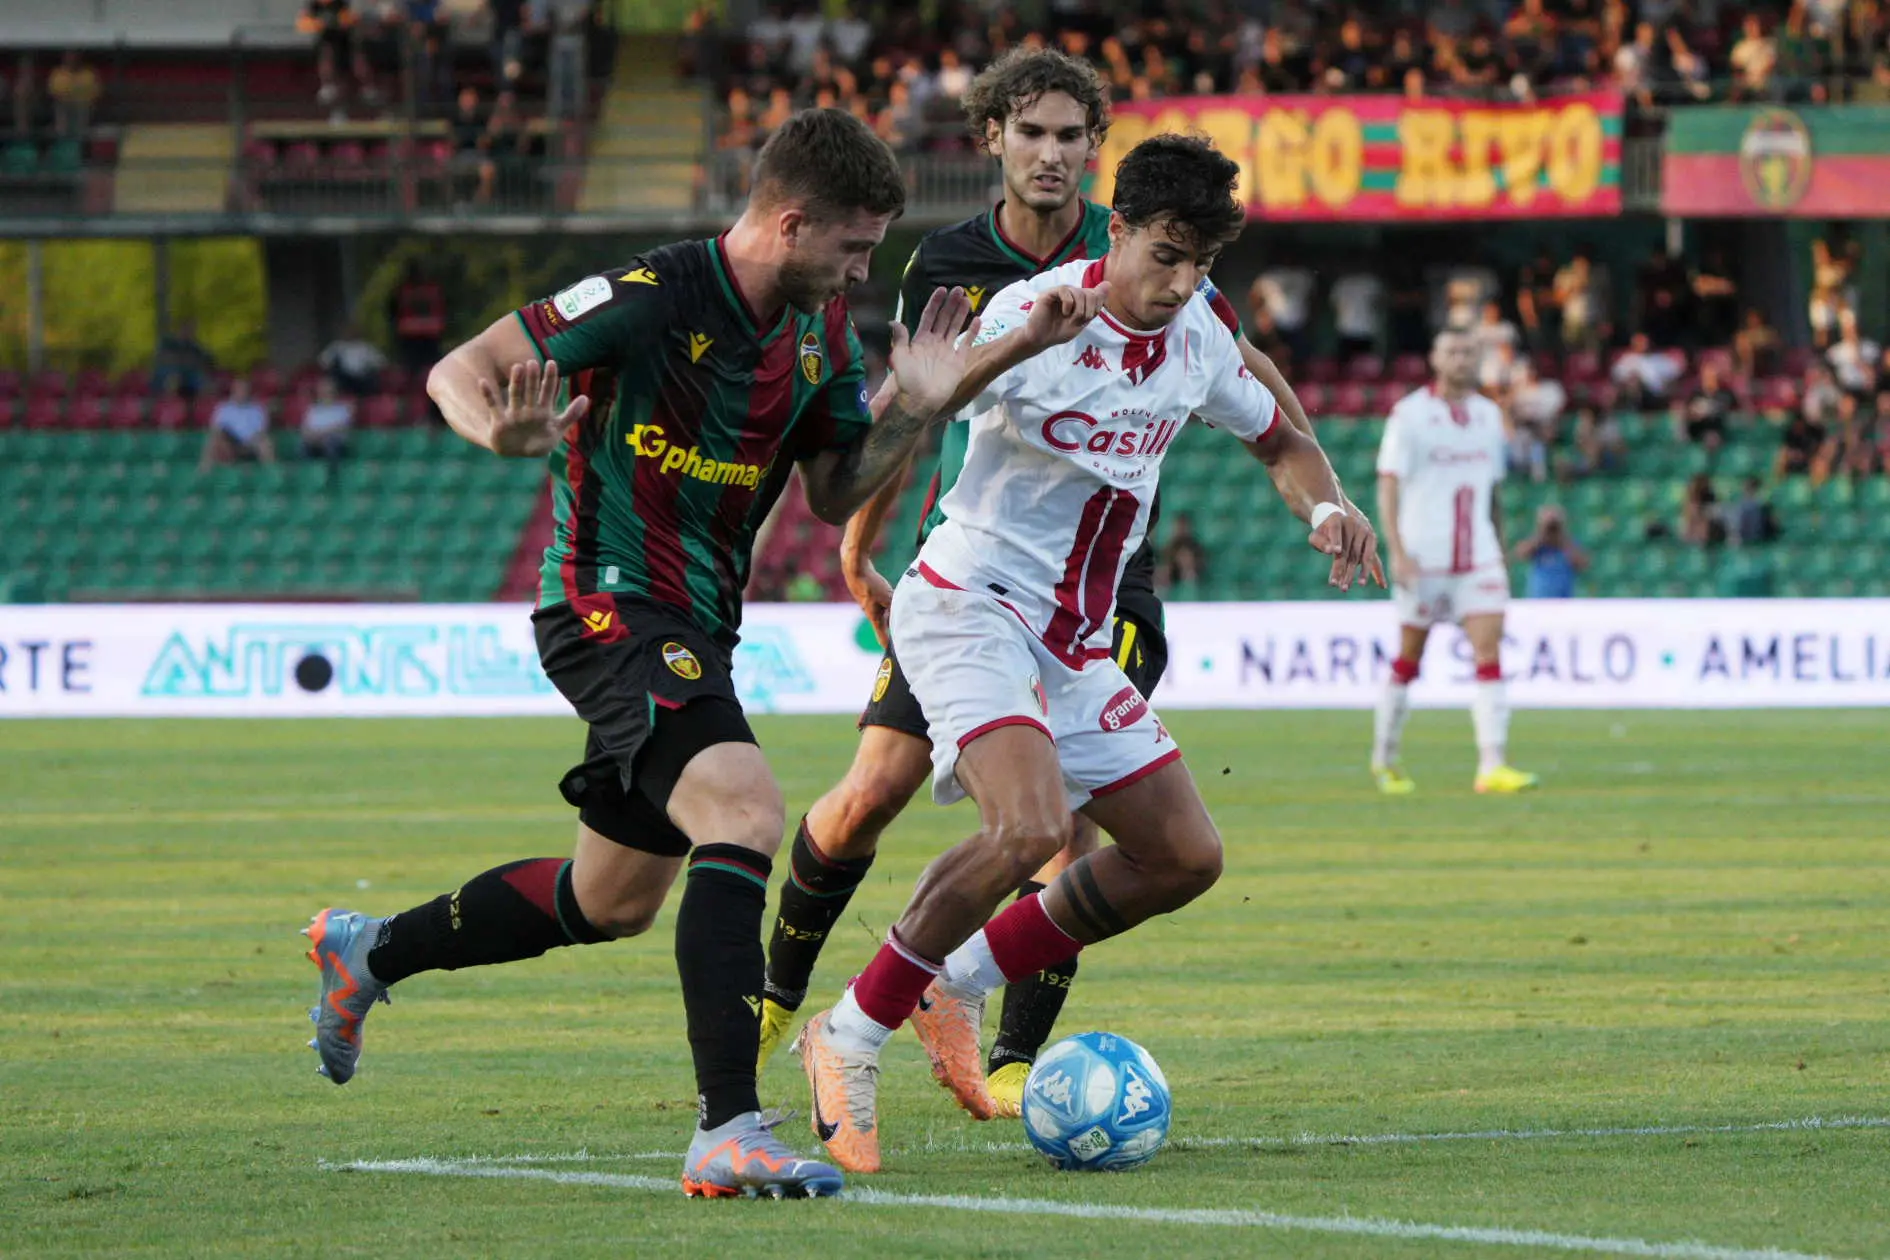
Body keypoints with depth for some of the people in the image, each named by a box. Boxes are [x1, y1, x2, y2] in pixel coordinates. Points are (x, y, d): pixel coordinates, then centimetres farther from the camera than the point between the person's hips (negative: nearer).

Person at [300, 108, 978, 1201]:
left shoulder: (820, 331, 4)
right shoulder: (654, 297, -19)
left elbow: (836, 497, 13)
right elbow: (458, 371, -15)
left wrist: (912, 411, -4)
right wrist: (501, 429, -38)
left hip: (695, 631, 9)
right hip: (612, 608, -9)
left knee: (612, 903, 20)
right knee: (745, 813, -29)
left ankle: (367, 953, 42)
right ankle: (729, 1131, -34)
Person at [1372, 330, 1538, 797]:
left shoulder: (1488, 415, 10)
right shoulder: (1410, 414, -6)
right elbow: (1388, 486, -10)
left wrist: (1501, 550, 19)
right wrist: (1397, 551, -20)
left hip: (1478, 558, 4)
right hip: (1423, 560, -4)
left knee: (1489, 653, -10)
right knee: (1408, 662, 6)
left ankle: (1493, 766, -15)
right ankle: (1384, 760, 23)